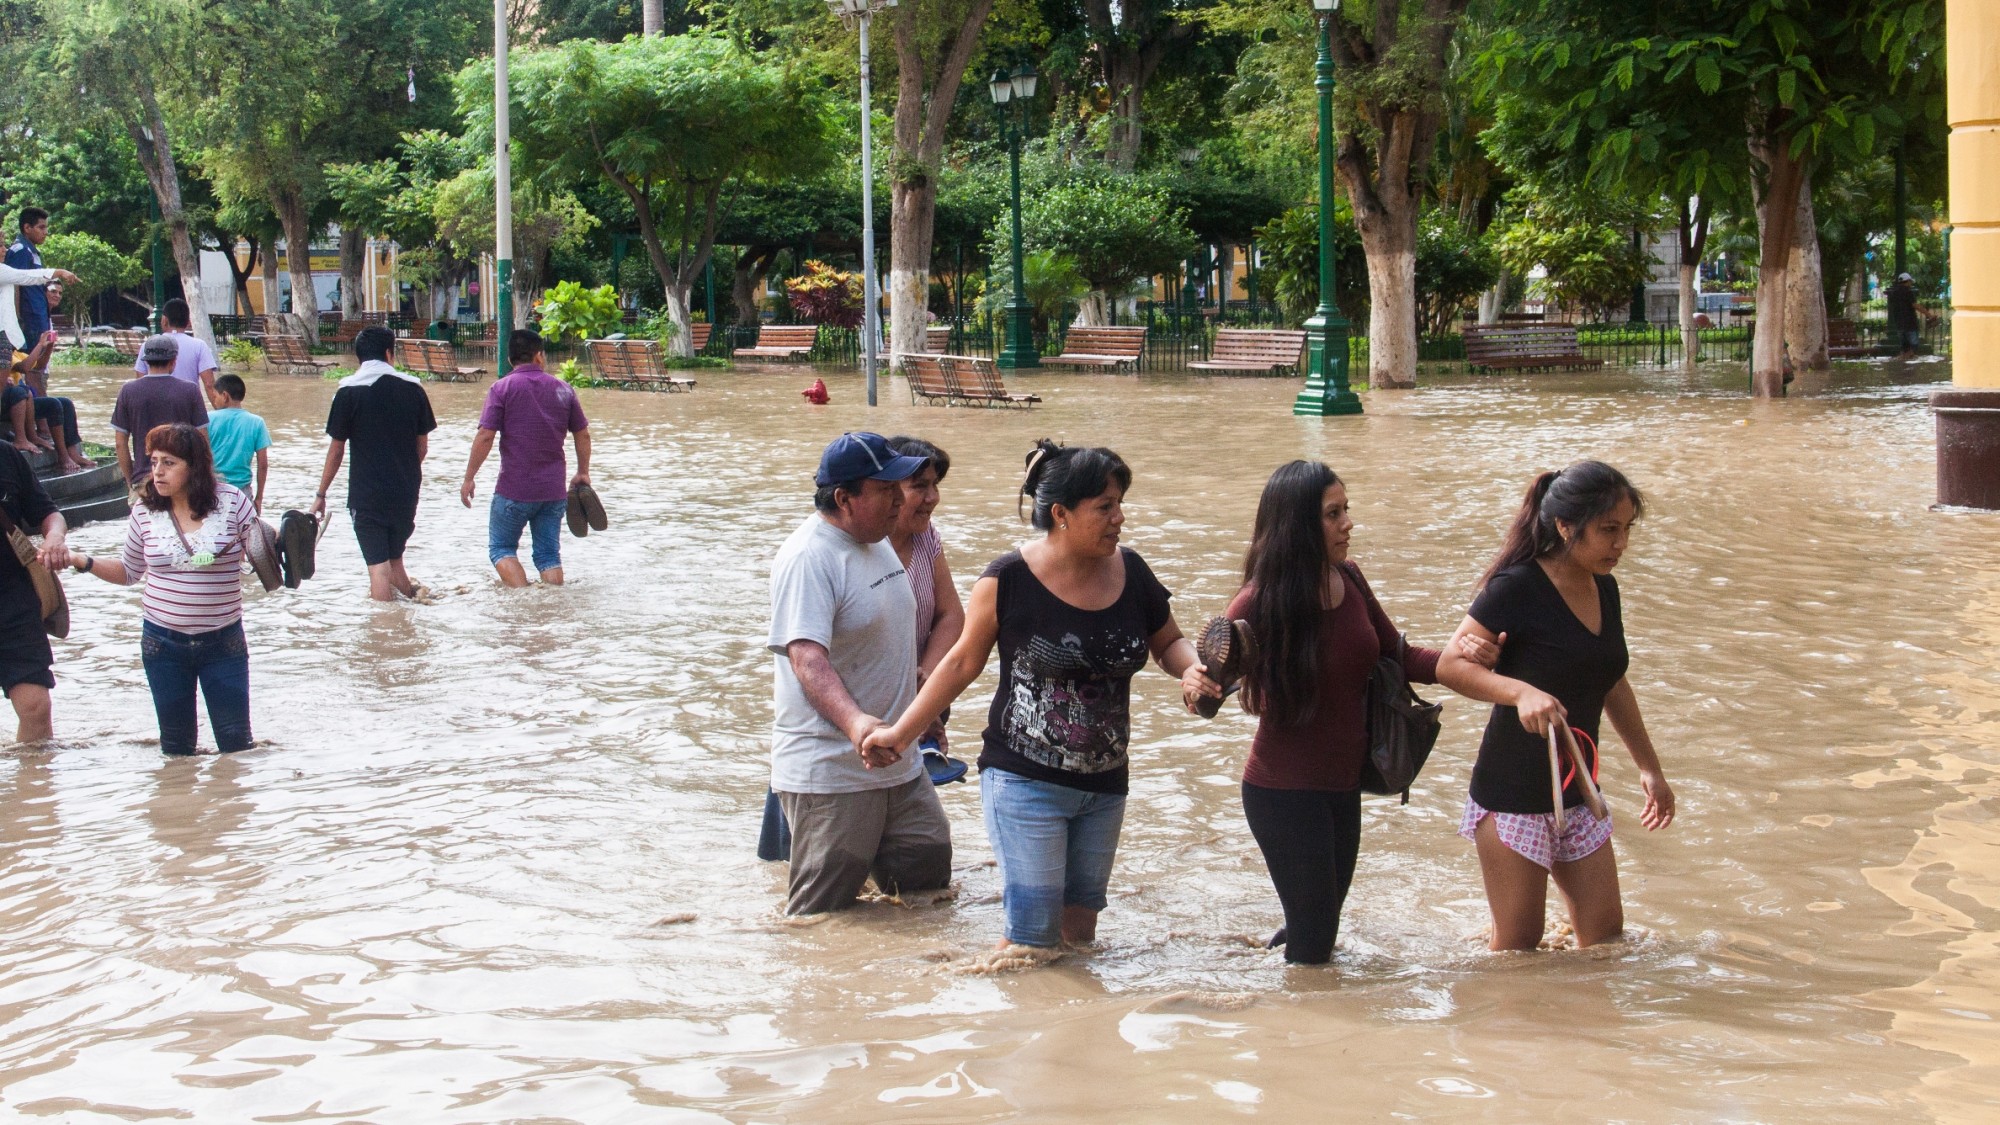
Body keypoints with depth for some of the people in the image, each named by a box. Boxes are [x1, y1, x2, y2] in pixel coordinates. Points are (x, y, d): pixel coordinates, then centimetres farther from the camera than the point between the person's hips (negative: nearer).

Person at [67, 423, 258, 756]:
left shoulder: (230, 501, -8)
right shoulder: (146, 510, -1)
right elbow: (128, 571, 12)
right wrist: (81, 561, -3)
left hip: (223, 642, -2)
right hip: (163, 643, 2)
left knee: (236, 741, 2)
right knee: (176, 744, 12)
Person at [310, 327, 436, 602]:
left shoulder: (349, 393, -7)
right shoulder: (413, 390, 2)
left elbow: (336, 450, -4)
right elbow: (422, 447, 8)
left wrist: (321, 494, 5)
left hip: (366, 494, -3)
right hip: (405, 494, 3)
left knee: (379, 566, -4)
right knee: (395, 559, 19)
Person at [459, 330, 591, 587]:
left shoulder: (502, 388, -6)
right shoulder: (563, 389, 6)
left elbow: (485, 437, -12)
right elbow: (583, 434, 10)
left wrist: (469, 478, -4)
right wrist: (583, 473, 23)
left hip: (514, 489, -3)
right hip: (553, 489, 4)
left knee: (501, 547, 8)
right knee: (548, 554, 11)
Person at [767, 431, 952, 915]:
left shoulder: (876, 540, 10)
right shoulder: (808, 558, -20)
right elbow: (807, 657, -32)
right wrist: (855, 722, -47)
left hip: (898, 762, 9)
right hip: (829, 772, -9)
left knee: (929, 876, 14)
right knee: (822, 916, -2)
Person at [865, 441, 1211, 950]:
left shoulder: (1130, 572, -1)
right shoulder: (1009, 580, -13)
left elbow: (1169, 642, 14)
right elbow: (963, 663, -1)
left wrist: (1191, 671, -10)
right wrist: (900, 734, 0)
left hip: (1104, 785, 5)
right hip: (1026, 783, -5)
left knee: (1080, 923, 13)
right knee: (1032, 934, -4)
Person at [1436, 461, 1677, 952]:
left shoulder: (1604, 589, 7)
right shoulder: (1517, 588, -16)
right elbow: (1450, 666, -20)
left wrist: (1649, 768, 26)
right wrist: (1521, 692, -36)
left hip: (1576, 794, 7)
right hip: (1513, 795, -7)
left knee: (1606, 937, 7)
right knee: (1518, 948, 0)